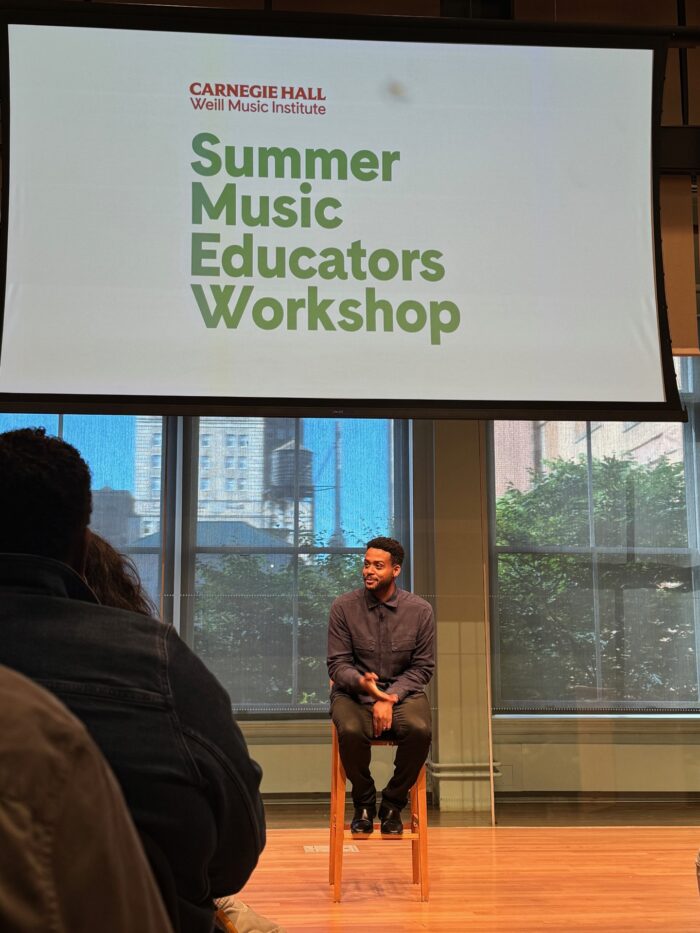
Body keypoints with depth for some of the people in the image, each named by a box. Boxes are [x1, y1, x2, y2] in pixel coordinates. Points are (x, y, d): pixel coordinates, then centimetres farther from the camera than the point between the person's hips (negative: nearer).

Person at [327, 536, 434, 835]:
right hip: (354, 693, 0)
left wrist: (390, 697, -14)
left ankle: (393, 804, -6)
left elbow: (423, 667, 1)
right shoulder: (344, 607, -3)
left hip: (403, 691, 1)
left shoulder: (420, 610, -1)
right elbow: (337, 664, -3)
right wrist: (362, 682, -26)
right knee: (351, 731, -34)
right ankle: (364, 803, -4)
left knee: (420, 730, -32)